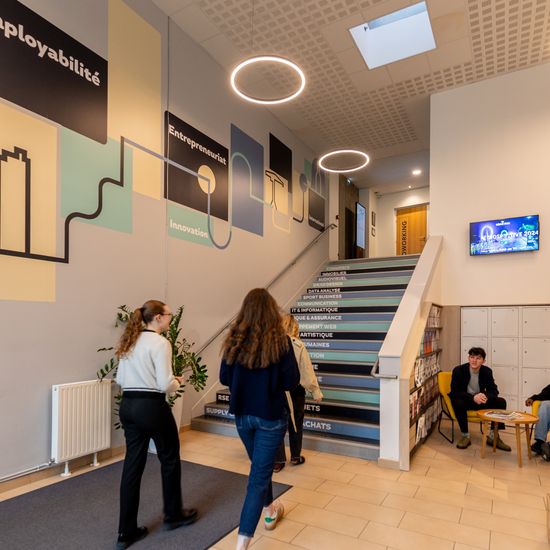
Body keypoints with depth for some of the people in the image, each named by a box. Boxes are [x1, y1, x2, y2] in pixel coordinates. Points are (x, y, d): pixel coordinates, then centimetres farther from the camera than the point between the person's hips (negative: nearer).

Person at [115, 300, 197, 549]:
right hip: (152, 407, -7)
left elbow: (120, 379, 12)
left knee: (132, 464, 14)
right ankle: (173, 514, 34)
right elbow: (165, 385, -20)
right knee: (170, 459, 15)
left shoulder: (129, 342, 9)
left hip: (127, 406, 8)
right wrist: (177, 382, 1)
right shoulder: (160, 343, -16)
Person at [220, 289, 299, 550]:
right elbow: (291, 382, -14)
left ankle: (269, 510, 49)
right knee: (259, 475, 6)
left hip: (242, 415, 4)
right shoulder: (280, 340, -17)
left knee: (260, 465, 27)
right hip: (270, 416, -4)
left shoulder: (235, 340, -8)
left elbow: (224, 378, -1)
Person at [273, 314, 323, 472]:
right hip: (295, 389, -1)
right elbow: (307, 371, -11)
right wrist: (316, 392, -1)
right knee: (296, 423, 16)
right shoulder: (298, 345, -14)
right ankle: (295, 457, 31)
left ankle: (278, 461, 18)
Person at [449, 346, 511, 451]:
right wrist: (473, 397, -35)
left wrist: (485, 396, -28)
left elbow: (493, 390, -3)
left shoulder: (487, 371, -3)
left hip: (480, 401, 4)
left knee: (501, 402, -15)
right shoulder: (458, 370, -16)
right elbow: (454, 392, -20)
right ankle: (465, 435, -18)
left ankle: (493, 436, -5)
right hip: (464, 400, -4)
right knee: (458, 403, -37)